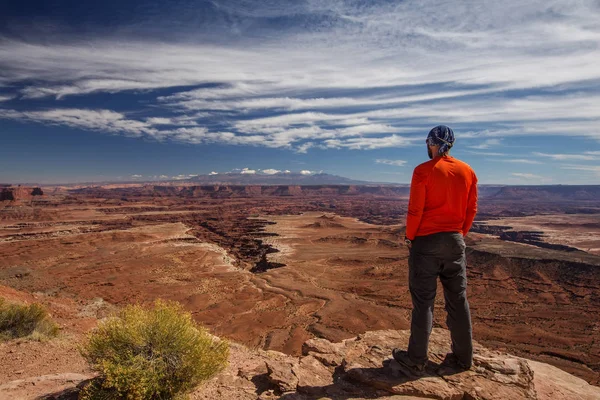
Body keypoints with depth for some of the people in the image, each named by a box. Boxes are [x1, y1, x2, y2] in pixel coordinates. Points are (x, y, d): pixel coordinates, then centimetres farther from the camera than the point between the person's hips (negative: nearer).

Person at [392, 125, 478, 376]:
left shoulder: (423, 171, -11)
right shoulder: (467, 172, 5)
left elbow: (415, 210, -13)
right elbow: (471, 210, 7)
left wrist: (409, 237, 0)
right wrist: (459, 235, 18)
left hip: (426, 241, -5)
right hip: (455, 241, 5)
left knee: (423, 301, 3)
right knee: (458, 299, 15)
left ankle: (417, 360, 13)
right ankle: (463, 357, 27)